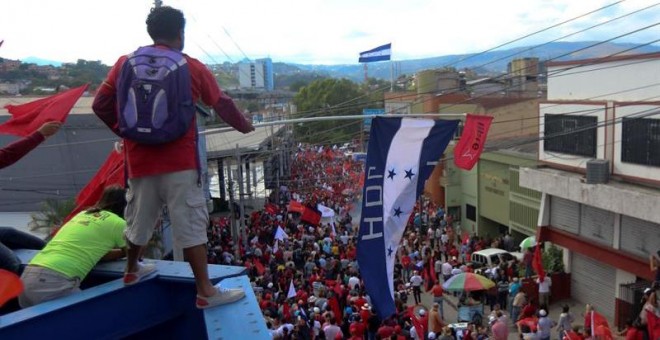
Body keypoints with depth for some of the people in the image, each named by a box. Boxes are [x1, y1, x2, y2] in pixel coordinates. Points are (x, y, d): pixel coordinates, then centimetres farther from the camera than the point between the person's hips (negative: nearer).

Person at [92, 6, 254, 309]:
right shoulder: (191, 66, 1)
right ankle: (206, 291, 0)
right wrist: (243, 126, 25)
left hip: (140, 160, 4)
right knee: (191, 223, -3)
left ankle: (132, 270, 42)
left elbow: (100, 105, 5)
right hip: (179, 160, -4)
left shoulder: (125, 64, 7)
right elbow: (221, 103, 8)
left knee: (138, 218, 21)